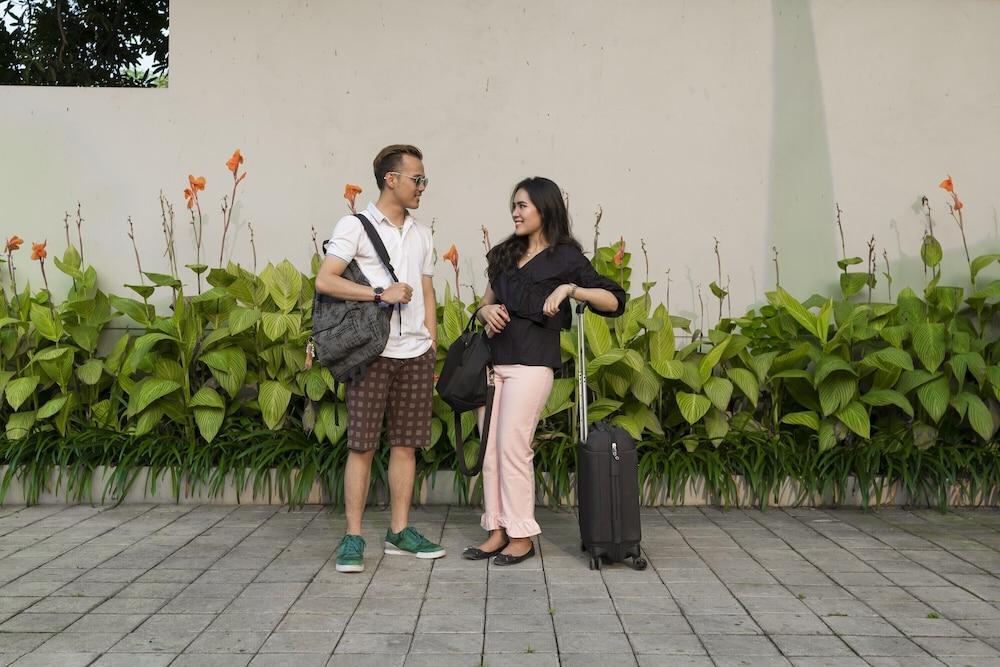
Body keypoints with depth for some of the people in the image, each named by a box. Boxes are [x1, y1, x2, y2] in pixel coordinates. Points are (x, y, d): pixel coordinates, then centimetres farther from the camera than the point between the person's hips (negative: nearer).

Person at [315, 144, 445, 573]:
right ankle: (353, 538, 4)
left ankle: (399, 532, 16)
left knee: (405, 443, 7)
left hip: (415, 353, 5)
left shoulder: (421, 234, 16)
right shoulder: (355, 226, -1)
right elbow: (324, 281, -11)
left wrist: (432, 348, 12)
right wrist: (381, 293, -15)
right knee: (362, 445, -2)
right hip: (372, 352, -5)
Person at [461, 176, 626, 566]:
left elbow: (613, 301, -4)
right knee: (490, 449, 5)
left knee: (513, 448, -8)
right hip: (494, 359, 7)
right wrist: (487, 312, 1)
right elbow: (485, 303, 24)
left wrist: (569, 288, -17)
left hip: (531, 362, -6)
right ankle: (497, 531, 13)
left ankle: (522, 536, 3)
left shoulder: (565, 257, 1)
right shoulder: (505, 255, 19)